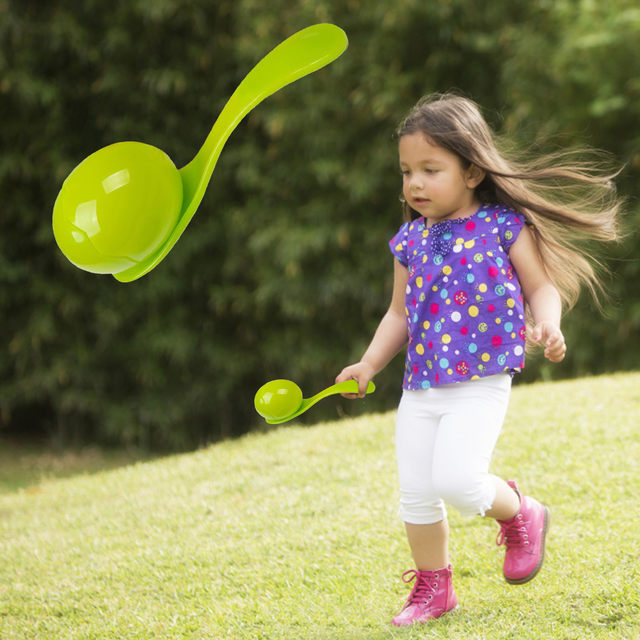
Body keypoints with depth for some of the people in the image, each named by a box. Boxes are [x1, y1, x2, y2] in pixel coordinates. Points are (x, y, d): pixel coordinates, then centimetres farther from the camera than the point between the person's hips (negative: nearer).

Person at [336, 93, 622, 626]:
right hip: (420, 387, 5)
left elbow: (541, 287, 1)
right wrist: (370, 364, 6)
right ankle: (433, 590, 25)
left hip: (479, 386, -5)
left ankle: (518, 512, 11)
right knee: (416, 494, 6)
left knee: (455, 479, -21)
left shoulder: (504, 226, -4)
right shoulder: (410, 240, 9)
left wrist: (547, 324, -19)